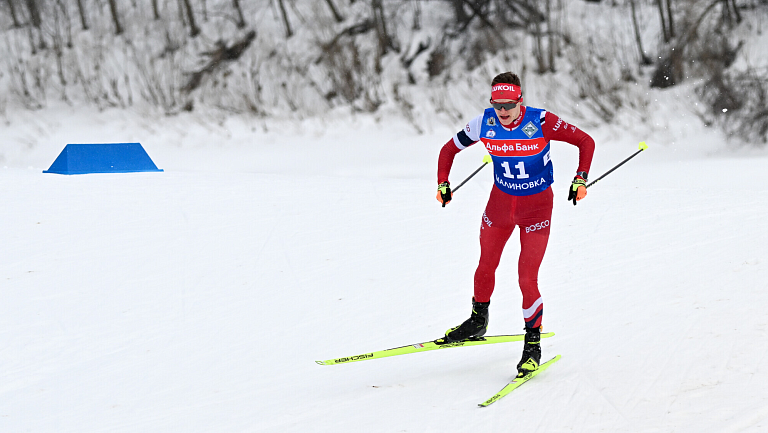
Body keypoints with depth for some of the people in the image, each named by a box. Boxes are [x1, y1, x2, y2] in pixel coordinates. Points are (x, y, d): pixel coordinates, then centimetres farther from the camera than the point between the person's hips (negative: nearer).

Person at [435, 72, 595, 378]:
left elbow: (585, 141, -13)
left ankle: (533, 344, 6)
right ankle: (477, 323, 42)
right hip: (500, 201, 4)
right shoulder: (484, 124, -14)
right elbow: (449, 149, 0)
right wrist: (443, 183, -12)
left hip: (537, 206, -4)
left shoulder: (541, 123, -23)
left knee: (527, 279, -10)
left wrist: (581, 179, -24)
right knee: (486, 267, 17)